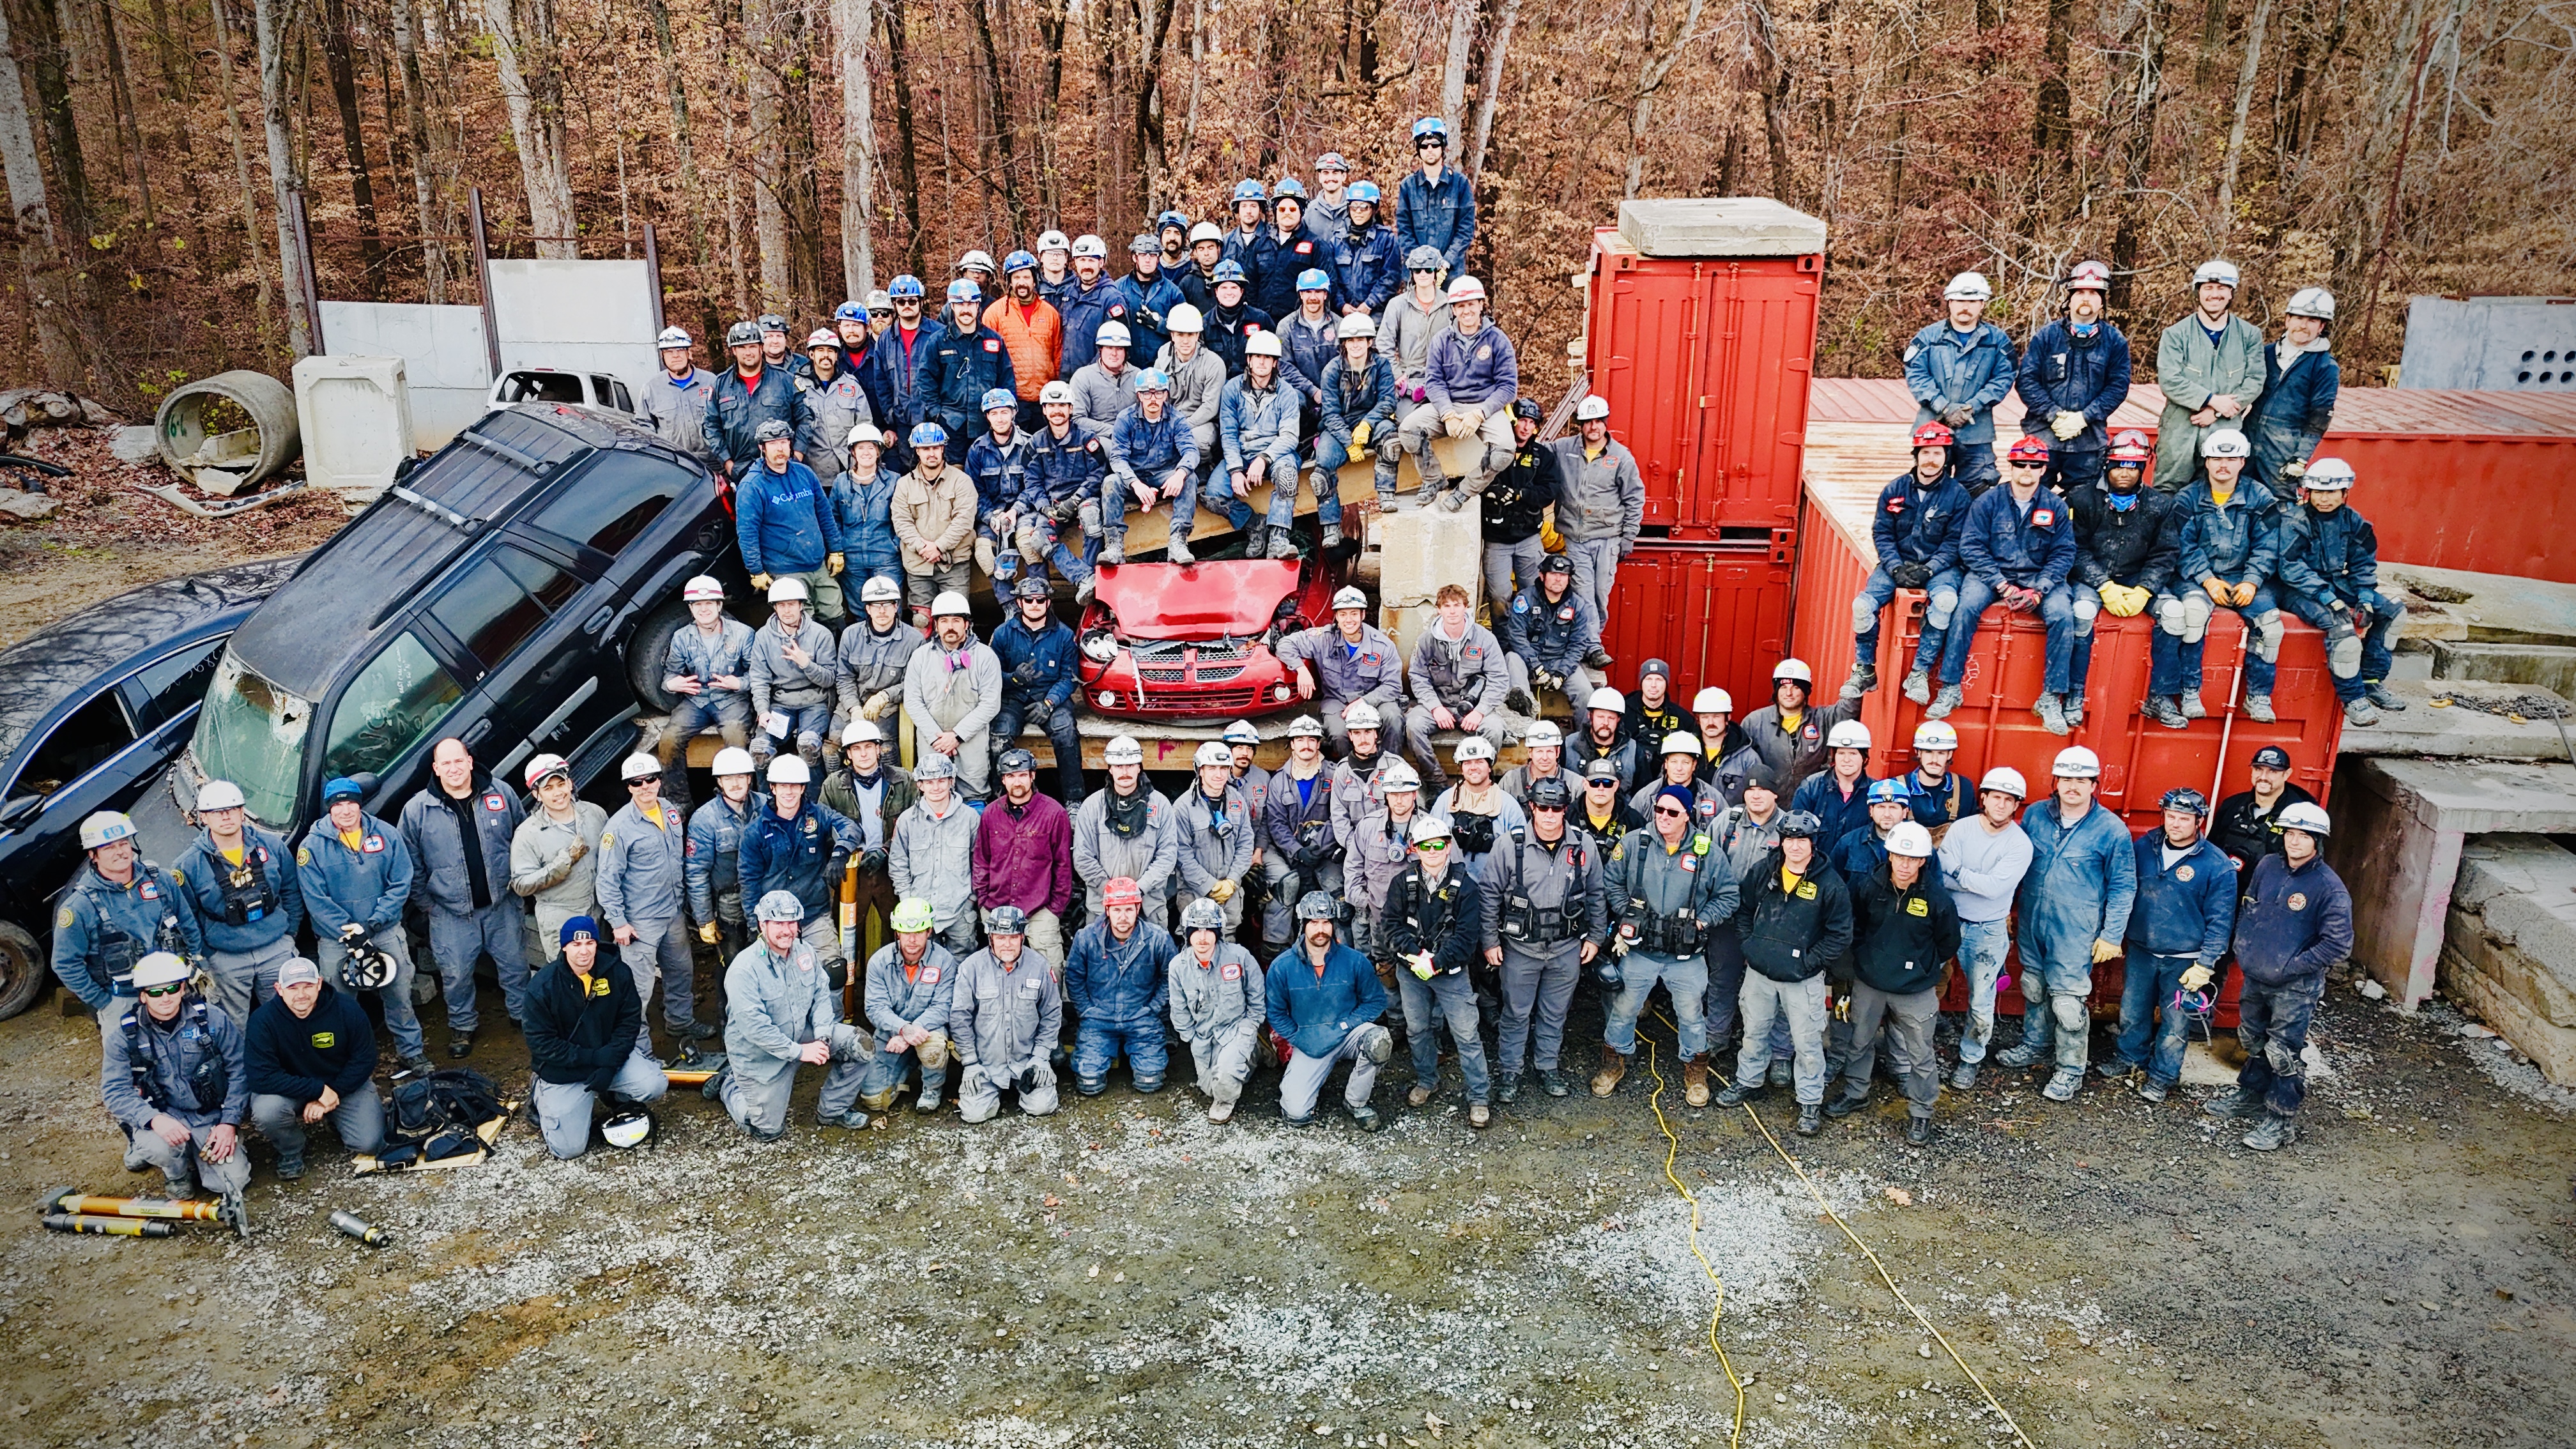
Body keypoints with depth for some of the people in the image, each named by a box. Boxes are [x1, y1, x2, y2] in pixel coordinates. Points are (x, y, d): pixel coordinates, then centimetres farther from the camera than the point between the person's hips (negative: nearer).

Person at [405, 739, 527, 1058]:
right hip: (450, 914, -1)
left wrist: (519, 883, 6)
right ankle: (462, 1025, 31)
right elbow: (411, 864, 1)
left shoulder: (500, 795, -5)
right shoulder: (417, 810, -8)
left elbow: (523, 838, 7)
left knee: (515, 964, 14)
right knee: (456, 974, 9)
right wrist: (427, 903, 1)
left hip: (502, 905, 1)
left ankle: (523, 1014, 35)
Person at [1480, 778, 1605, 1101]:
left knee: (1555, 1014, 15)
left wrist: (1595, 937, 9)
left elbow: (1595, 896, 9)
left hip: (1567, 949, 2)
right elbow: (1489, 897, -3)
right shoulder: (1508, 847, -11)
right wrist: (1490, 941, -3)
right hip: (1520, 948, -2)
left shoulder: (1584, 847, -3)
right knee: (1516, 1014, 9)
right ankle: (1509, 1072, 24)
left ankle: (1547, 1068, 33)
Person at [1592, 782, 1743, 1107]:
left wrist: (1702, 921, -9)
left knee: (1691, 1014, 12)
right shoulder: (1633, 843, -6)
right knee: (1623, 1009, 12)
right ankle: (1614, 1062, 33)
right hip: (1639, 951, 0)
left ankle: (1695, 1071, 34)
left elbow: (1728, 896, 2)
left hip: (1687, 957, 0)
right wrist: (1626, 914, -4)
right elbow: (1611, 881, 5)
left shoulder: (1707, 852, -6)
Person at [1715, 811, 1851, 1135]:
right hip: (1759, 973, 4)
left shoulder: (1830, 884, -12)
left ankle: (1810, 1102, 19)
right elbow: (1744, 909, 13)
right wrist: (1748, 945, 2)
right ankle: (1748, 1081, 39)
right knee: (1754, 1032, 19)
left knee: (1807, 1042, 4)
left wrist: (1809, 963, -12)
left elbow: (1840, 935, -8)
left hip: (1803, 980, -4)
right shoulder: (1764, 871, 0)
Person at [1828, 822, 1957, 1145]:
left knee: (1920, 1055, 8)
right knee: (1860, 1041, 19)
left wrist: (1922, 969, 6)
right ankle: (1855, 1093, 39)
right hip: (1869, 984, 3)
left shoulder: (1937, 897, -16)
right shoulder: (1869, 886, -10)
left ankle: (1921, 1114, 24)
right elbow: (1856, 926, 11)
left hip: (1915, 993, -3)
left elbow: (1948, 946, 0)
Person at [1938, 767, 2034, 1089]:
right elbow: (1942, 875, -15)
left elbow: (1995, 886, -22)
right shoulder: (1962, 828, -6)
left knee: (1981, 1000, 3)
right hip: (1951, 921, 2)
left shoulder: (2020, 844, -11)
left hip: (1989, 930, -2)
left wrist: (1958, 874, -16)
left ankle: (1971, 1058, 22)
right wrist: (1978, 882, -22)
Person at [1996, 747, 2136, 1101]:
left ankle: (2070, 1071, 14)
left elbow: (2123, 887, -4)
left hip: (2075, 934, -4)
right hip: (2031, 926, 5)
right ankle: (2033, 1047, 40)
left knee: (2068, 1001, -2)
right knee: (2034, 989, 19)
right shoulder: (2034, 815, 0)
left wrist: (2112, 935, -6)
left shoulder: (2112, 830, -11)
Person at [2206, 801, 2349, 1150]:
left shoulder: (2329, 887, -18)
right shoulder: (2267, 866, 0)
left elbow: (2338, 946, -19)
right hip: (2254, 977, 6)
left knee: (2284, 1053, 2)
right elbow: (2247, 908, 15)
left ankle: (2282, 1121, 15)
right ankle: (2250, 1093, 42)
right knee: (2253, 1040, 22)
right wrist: (2243, 945, 3)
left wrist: (2290, 967, -17)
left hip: (2295, 988, -6)